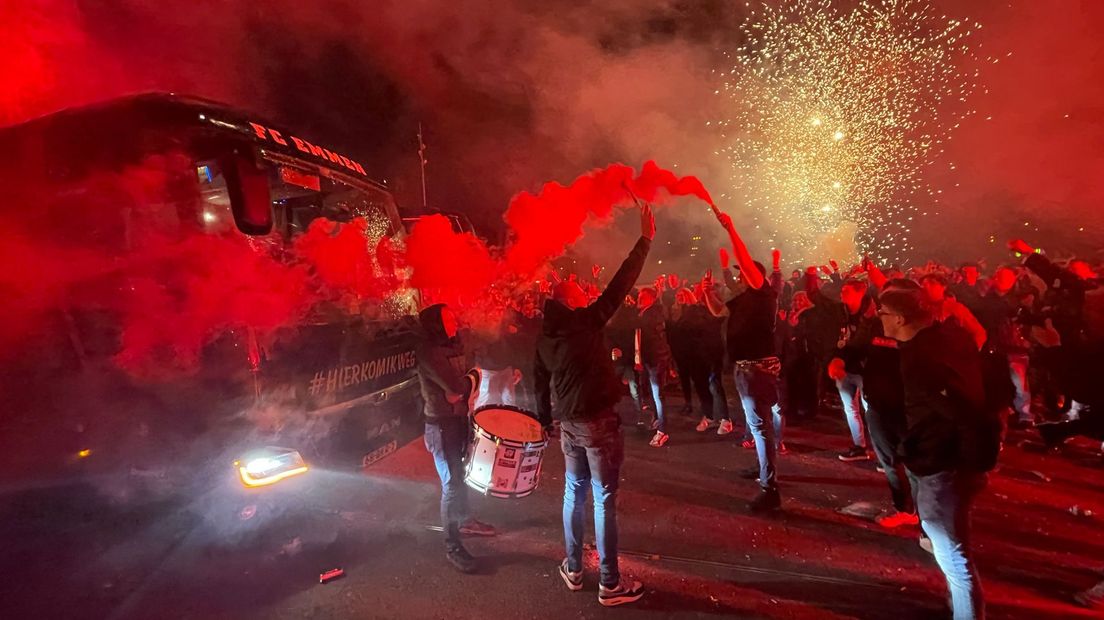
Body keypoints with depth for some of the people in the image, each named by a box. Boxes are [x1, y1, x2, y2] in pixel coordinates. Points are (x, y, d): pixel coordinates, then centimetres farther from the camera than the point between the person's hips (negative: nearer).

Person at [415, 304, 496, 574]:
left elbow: (468, 381, 12)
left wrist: (462, 390, -7)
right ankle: (452, 547, 3)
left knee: (461, 475, 21)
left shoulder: (455, 345, 7)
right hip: (441, 424, -8)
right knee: (452, 483, -6)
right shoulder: (428, 352, -19)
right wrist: (469, 380, -7)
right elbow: (457, 387, -26)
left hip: (460, 418, 8)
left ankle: (464, 521, 41)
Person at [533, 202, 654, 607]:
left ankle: (573, 570, 29)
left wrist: (546, 423, 21)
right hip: (599, 422, -6)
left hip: (569, 423, 6)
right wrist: (645, 240, -6)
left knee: (574, 493, 18)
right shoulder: (587, 321, -10)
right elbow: (621, 284, -11)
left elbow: (540, 386, 11)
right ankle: (610, 584, 10)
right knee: (604, 499, 1)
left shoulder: (544, 338, 6)